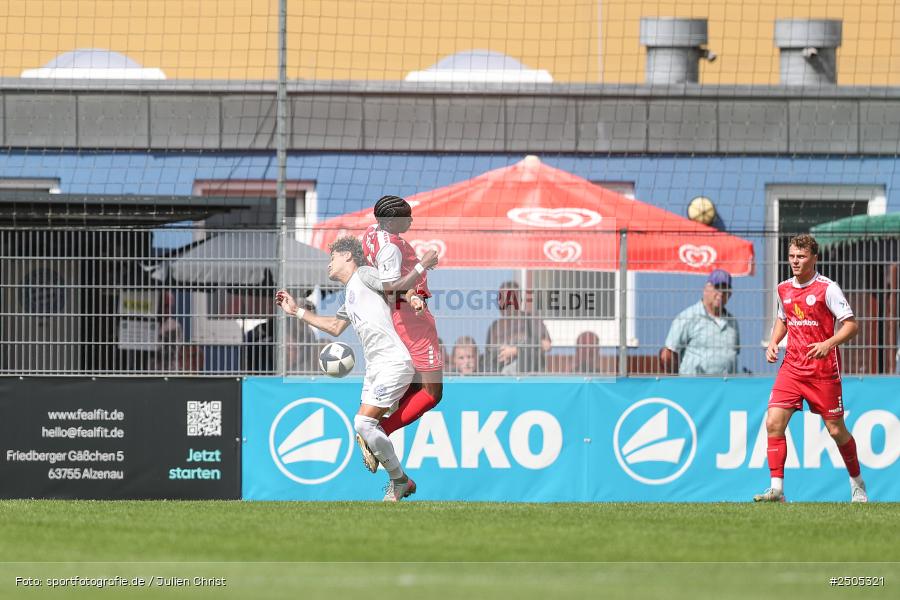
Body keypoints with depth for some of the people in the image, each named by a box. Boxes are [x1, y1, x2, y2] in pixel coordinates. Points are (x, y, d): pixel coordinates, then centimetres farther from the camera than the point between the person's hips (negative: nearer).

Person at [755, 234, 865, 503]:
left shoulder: (827, 288, -10)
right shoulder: (784, 289, 8)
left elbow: (851, 324, -12)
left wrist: (828, 344, -27)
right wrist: (773, 342, 8)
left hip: (823, 368, -5)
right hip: (792, 367, 5)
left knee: (836, 430, 3)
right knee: (773, 422, -12)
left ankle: (857, 484, 26)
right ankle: (776, 488, -11)